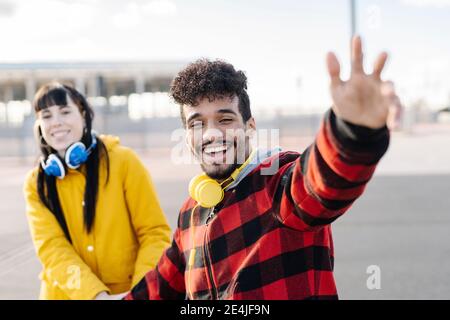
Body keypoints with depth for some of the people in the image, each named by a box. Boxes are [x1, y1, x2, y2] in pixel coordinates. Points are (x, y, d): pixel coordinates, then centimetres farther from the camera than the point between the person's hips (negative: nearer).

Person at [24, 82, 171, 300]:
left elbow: (155, 232, -9)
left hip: (127, 293, -1)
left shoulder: (123, 161, -9)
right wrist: (96, 294, -25)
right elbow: (52, 248, -12)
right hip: (66, 294, 2)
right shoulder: (35, 183, -2)